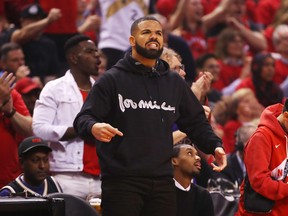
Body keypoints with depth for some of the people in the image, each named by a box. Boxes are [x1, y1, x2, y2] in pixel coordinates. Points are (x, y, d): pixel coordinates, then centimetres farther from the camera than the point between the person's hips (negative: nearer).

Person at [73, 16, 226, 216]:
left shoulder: (175, 82, 17)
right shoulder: (112, 79, 2)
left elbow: (195, 121, 22)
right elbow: (83, 118, -3)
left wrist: (214, 146, 4)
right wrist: (93, 127, -28)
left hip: (162, 181, 5)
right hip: (121, 182, -5)